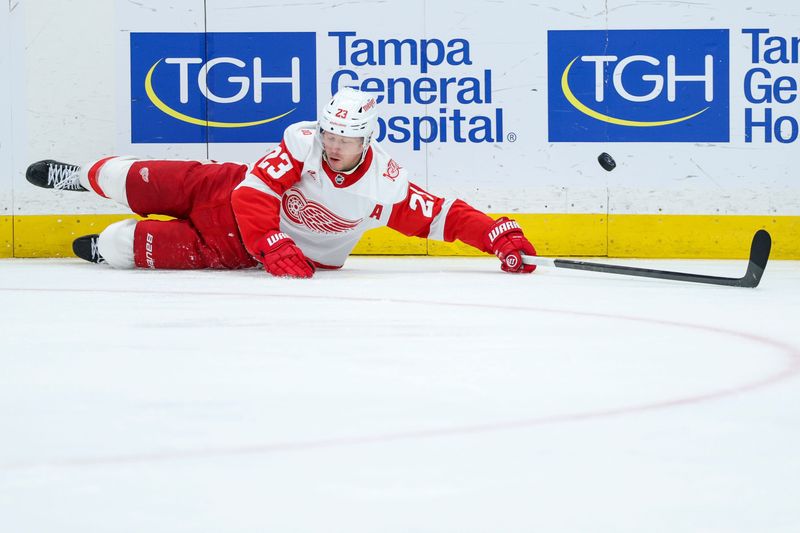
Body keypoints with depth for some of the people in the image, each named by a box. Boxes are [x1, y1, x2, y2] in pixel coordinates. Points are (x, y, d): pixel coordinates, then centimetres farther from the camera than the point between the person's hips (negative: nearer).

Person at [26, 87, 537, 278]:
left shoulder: (386, 187, -26)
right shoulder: (302, 143, -27)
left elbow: (443, 215, -25)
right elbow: (254, 198, -30)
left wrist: (501, 235, -38)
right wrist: (274, 247, -42)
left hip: (265, 250, 0)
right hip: (233, 192, 0)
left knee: (176, 251, -14)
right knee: (144, 183, 2)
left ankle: (101, 247, 19)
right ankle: (81, 176, 38)